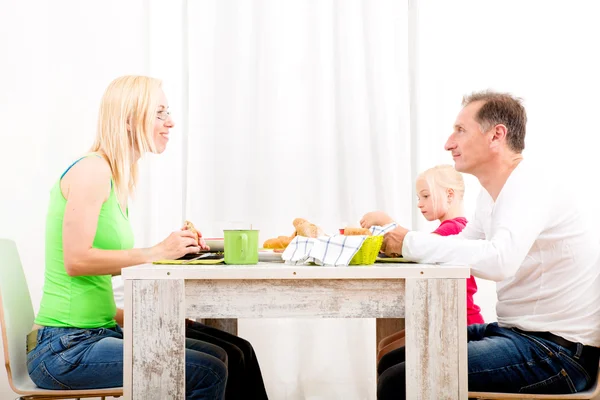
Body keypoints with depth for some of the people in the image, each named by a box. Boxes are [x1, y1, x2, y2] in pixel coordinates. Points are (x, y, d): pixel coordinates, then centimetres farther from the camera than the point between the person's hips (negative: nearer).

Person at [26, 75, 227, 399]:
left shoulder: (116, 176, 15)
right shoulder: (92, 170, -13)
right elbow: (76, 261, -21)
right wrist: (157, 252, -17)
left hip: (98, 332, 9)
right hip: (66, 347, -9)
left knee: (216, 356, 10)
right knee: (208, 374, -15)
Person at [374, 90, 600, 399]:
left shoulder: (531, 187, -19)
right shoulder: (492, 194, 11)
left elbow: (498, 261, -34)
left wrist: (410, 243, -25)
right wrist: (393, 238, -4)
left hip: (559, 349, -9)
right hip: (518, 331, 9)